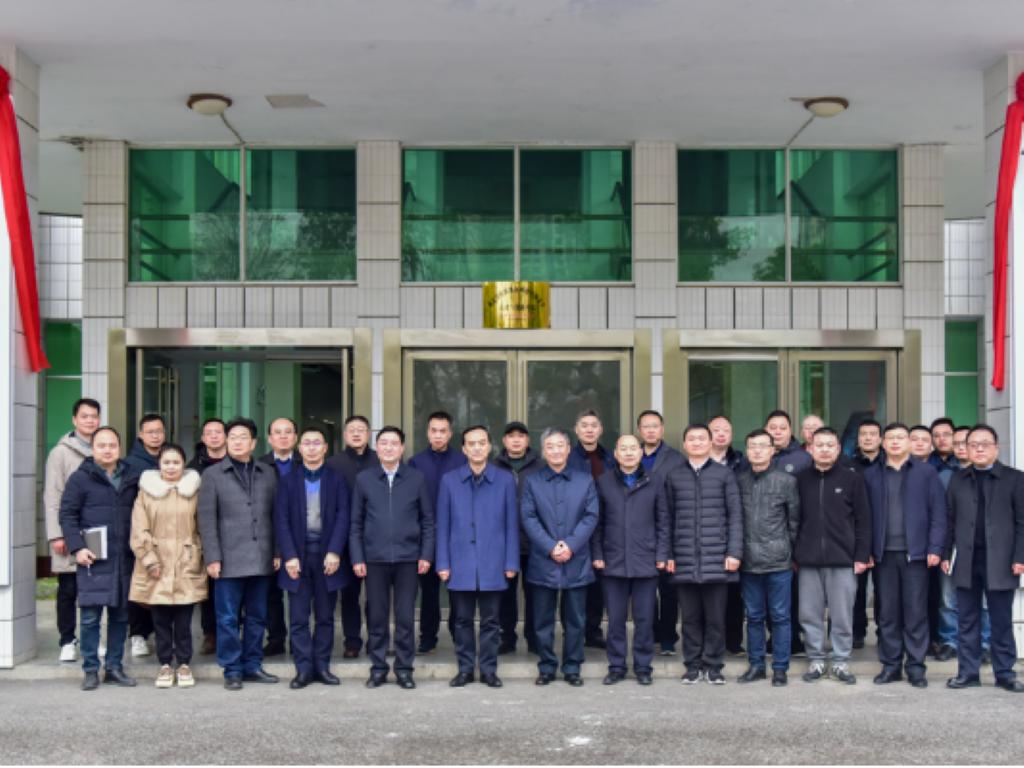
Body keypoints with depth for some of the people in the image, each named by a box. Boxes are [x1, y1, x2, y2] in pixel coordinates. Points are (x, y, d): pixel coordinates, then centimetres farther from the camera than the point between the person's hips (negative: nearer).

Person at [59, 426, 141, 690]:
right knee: (90, 616, -4)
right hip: (93, 559, -4)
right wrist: (77, 548, -11)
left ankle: (115, 668, 17)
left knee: (120, 616, 8)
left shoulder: (131, 479, 13)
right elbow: (67, 514, -2)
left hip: (124, 560, 4)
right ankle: (90, 670, 5)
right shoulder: (81, 478, 1)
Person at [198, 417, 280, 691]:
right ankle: (232, 670, 9)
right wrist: (212, 558, -7)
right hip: (229, 560, -3)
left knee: (257, 617, 9)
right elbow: (207, 520, -1)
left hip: (261, 560, 3)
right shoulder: (213, 475, 4)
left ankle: (252, 665, 19)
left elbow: (275, 515, 13)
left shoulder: (268, 474, 12)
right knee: (228, 619, 1)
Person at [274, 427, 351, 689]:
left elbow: (342, 517, -1)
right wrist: (289, 555, -9)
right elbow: (281, 520, 1)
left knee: (325, 616, 6)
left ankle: (322, 665, 13)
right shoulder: (288, 480, 7)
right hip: (298, 555, 0)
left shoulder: (337, 480, 6)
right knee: (299, 617, 0)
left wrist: (334, 552, -12)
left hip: (327, 556, 0)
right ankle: (303, 668, 6)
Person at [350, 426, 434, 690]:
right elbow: (356, 523, 6)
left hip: (408, 558, -1)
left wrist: (426, 555, -2)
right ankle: (378, 668, 16)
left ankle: (404, 668, 13)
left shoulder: (416, 478, 3)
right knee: (376, 616, 6)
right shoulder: (364, 479, 5)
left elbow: (428, 520, 5)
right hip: (374, 558, 1)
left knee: (405, 617, 3)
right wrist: (357, 558, 0)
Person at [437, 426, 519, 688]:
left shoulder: (505, 480, 3)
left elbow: (511, 525, 4)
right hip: (460, 565, 1)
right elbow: (443, 525, 5)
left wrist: (511, 563, 0)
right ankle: (465, 669, 18)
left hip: (493, 565, 0)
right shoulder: (449, 480, 4)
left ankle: (488, 669, 15)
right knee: (463, 620, 8)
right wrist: (443, 563, -1)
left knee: (490, 621, 5)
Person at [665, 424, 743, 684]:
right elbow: (668, 518, 10)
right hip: (685, 560, 1)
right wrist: (668, 554, 3)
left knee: (715, 616, 1)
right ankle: (692, 665, 13)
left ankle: (713, 665, 11)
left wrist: (734, 552, -4)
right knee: (690, 616, 5)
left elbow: (735, 515, 3)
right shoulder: (674, 477, 11)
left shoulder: (724, 474, 6)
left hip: (716, 558, -1)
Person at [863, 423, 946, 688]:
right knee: (888, 612, 6)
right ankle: (891, 664, 14)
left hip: (915, 553, -2)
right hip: (884, 554, 2)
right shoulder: (871, 475, 9)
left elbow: (938, 513, 0)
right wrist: (866, 550, -1)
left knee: (916, 612, 1)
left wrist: (935, 548, -8)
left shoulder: (926, 473, 4)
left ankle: (915, 666, 9)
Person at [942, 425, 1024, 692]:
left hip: (1000, 562, -3)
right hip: (966, 561, 3)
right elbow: (951, 521, 11)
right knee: (967, 621, 7)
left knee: (1002, 621, 4)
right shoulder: (958, 480, 11)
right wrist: (946, 554, 5)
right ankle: (968, 672, 13)